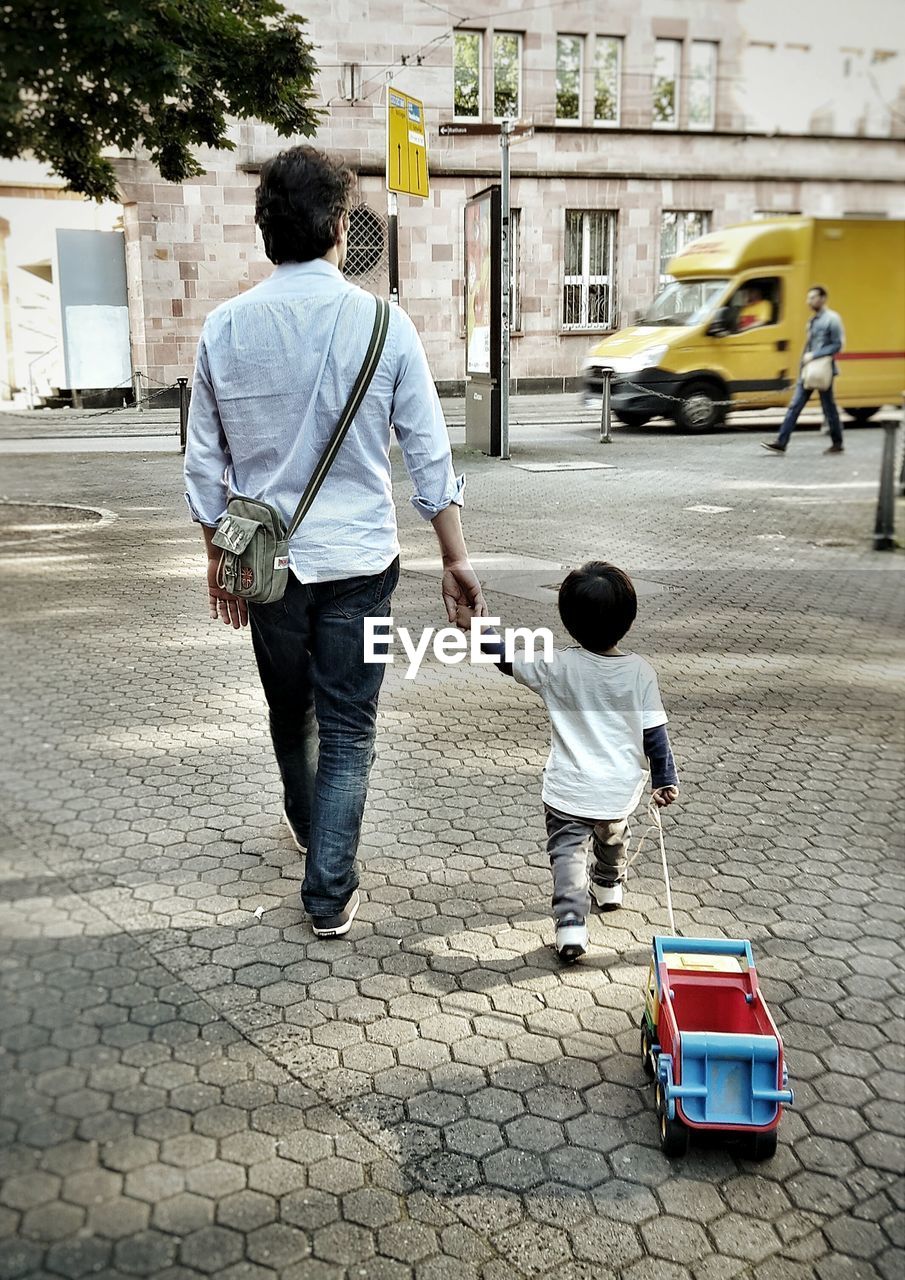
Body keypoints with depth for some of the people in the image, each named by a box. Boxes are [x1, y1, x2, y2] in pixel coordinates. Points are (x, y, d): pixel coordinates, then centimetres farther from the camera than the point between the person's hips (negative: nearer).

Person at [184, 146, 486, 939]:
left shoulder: (226, 328, -5)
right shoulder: (382, 324, -10)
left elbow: (205, 462, 1)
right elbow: (429, 454, -7)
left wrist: (218, 558, 14)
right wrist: (456, 559, 2)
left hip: (264, 562, 3)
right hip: (359, 559, -2)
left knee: (290, 710, 23)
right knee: (348, 728, 8)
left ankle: (308, 827, 47)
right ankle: (329, 892, 10)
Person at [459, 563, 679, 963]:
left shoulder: (558, 667, -16)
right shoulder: (640, 672, -14)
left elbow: (508, 659, -2)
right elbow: (655, 734, -9)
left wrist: (476, 626, 10)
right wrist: (665, 780, 3)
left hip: (568, 791, -3)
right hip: (619, 792, 3)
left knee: (568, 852, 7)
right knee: (613, 840, 29)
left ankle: (571, 922, -11)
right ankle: (609, 886, 54)